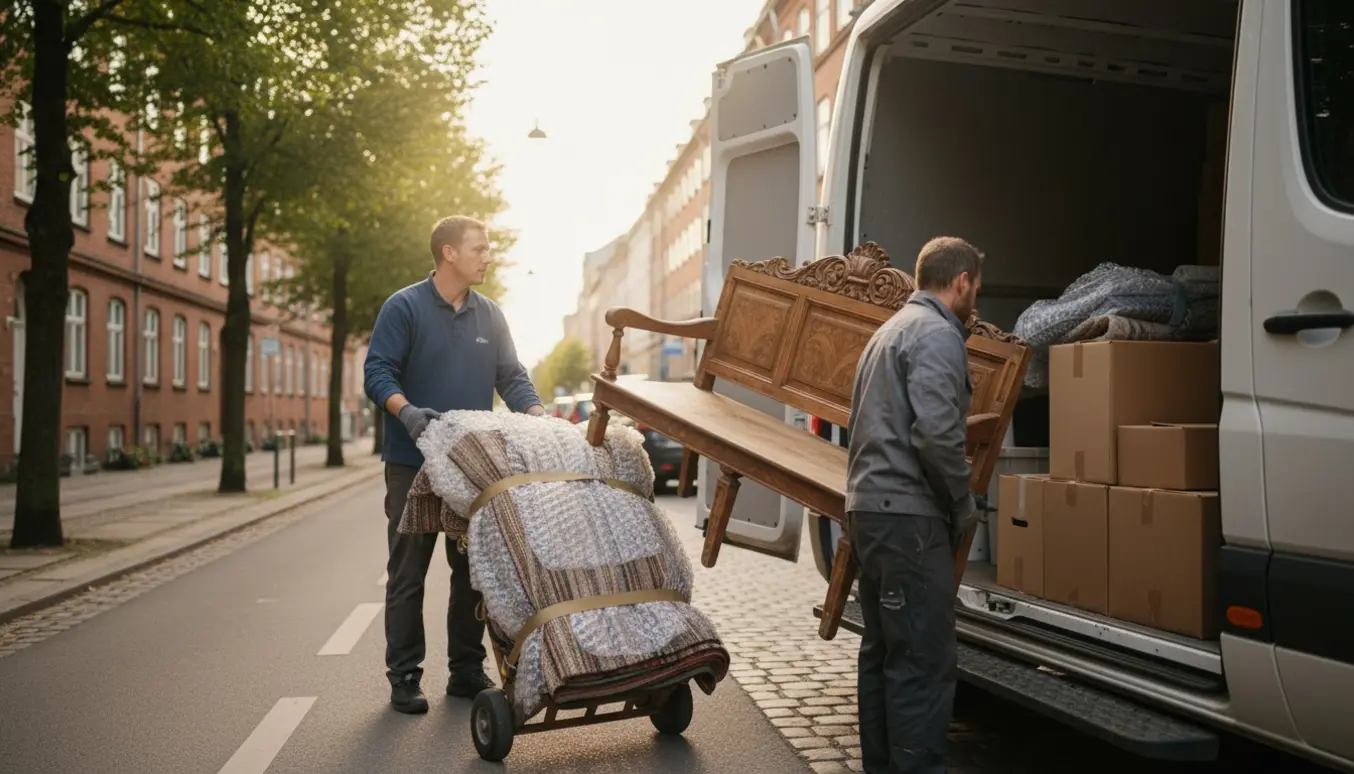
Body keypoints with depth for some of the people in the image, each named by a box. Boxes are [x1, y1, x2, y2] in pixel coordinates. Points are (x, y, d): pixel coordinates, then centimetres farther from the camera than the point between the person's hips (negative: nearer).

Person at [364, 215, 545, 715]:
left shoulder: (490, 316, 12)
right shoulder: (404, 307, -4)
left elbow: (512, 378, 10)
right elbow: (377, 372, -10)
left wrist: (539, 418, -7)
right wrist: (407, 411, -28)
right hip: (414, 464, -5)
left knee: (473, 572, 9)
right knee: (408, 574, 2)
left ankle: (466, 671, 20)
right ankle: (404, 677, 12)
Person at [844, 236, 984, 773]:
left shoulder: (891, 329, 21)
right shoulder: (938, 334, -10)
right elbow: (937, 435, -22)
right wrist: (965, 506, -8)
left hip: (869, 507, 10)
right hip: (910, 514, -10)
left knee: (883, 651, 14)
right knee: (926, 659, -7)